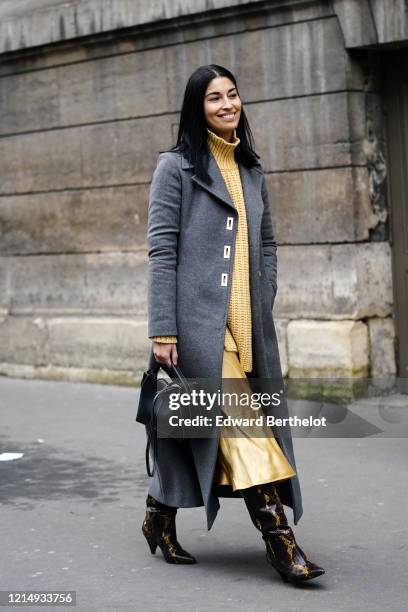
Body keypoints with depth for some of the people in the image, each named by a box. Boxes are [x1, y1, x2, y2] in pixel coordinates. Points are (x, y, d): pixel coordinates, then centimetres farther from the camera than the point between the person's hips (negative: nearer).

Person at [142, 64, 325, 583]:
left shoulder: (251, 171, 18)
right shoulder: (177, 166, -1)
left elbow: (266, 245, 22)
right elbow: (162, 249, -6)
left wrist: (264, 307, 11)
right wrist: (162, 330, -12)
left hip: (246, 323, 6)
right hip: (200, 319, -6)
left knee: (196, 425, 9)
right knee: (241, 426, -11)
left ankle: (160, 516, 25)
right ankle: (279, 539, -11)